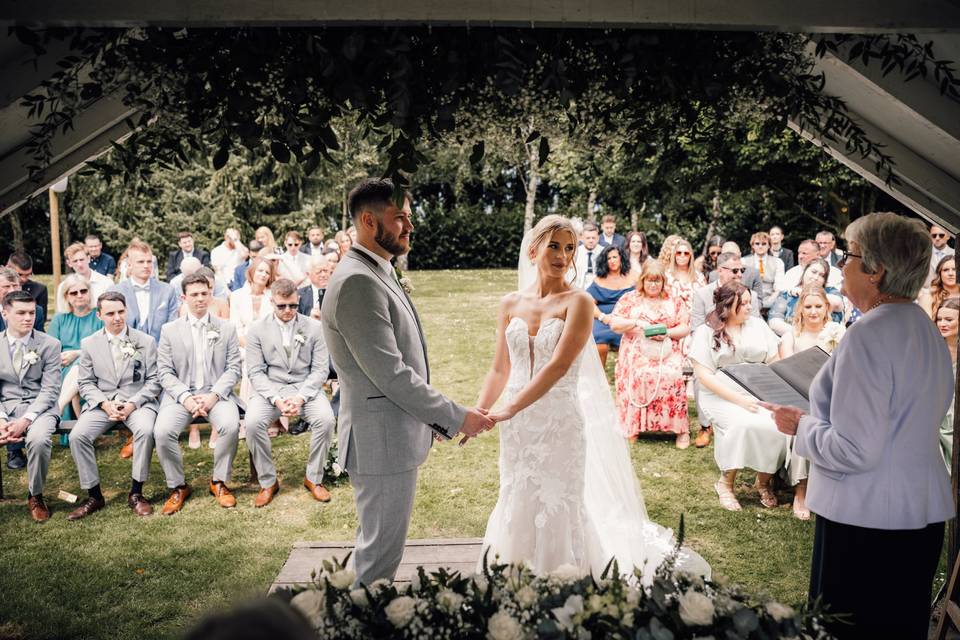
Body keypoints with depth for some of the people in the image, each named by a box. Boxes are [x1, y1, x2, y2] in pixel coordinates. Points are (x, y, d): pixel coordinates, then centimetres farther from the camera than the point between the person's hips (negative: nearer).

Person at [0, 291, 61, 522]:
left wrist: (25, 421, -18)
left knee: (38, 440, -33)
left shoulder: (50, 344, -1)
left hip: (39, 407, -2)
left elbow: (50, 390, -5)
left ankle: (36, 496, -7)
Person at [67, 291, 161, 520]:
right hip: (102, 402, 2)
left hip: (137, 401, -2)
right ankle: (94, 495, -7)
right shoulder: (89, 344, 7)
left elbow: (154, 380, 2)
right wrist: (104, 404, -10)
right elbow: (86, 383, 8)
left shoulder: (147, 341, 3)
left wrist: (132, 404, -13)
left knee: (145, 431, -33)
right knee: (77, 435, -24)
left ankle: (136, 493, -16)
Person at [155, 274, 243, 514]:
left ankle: (219, 482, -6)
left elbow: (233, 368, 4)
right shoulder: (169, 330, 9)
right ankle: (177, 486, -2)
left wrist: (214, 395, -12)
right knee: (162, 431, -27)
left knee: (231, 425, -30)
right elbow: (165, 372, 4)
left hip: (216, 393, 0)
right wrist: (185, 398, -13)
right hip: (180, 394, 1)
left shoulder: (227, 329, 9)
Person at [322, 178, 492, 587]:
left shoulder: (378, 275, 13)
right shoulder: (357, 282, -20)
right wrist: (456, 417, -16)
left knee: (377, 544, 23)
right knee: (381, 554, 4)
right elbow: (389, 374, -24)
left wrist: (442, 422, 16)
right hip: (382, 443, -10)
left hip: (395, 435, 10)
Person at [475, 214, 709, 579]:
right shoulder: (510, 305, 5)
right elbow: (499, 371, 7)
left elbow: (558, 365, -19)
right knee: (518, 511, 14)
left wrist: (509, 409, -23)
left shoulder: (577, 302, -8)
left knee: (559, 512, 6)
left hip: (561, 423, -4)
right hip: (517, 427, 4)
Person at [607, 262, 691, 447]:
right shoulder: (630, 299, 12)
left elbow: (685, 328, 10)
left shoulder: (674, 301, 15)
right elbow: (614, 323, 5)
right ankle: (633, 426, -21)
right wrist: (636, 323, -11)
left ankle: (680, 427, -19)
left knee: (671, 376, -29)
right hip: (637, 350, 0)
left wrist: (667, 332, -9)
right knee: (639, 375, -30)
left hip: (668, 351, 0)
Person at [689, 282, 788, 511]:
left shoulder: (757, 324, 13)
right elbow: (704, 375, -8)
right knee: (744, 424, -34)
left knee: (780, 425, -26)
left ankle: (764, 480, 2)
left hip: (760, 394, 4)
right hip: (722, 396, -3)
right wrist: (739, 399, -16)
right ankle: (726, 483, -10)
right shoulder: (706, 332, 0)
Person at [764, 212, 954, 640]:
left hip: (865, 520, -9)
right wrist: (818, 418, 17)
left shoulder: (869, 335, -21)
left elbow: (856, 451, -25)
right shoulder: (926, 328, 7)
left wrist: (801, 425, -9)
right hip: (924, 512, 9)